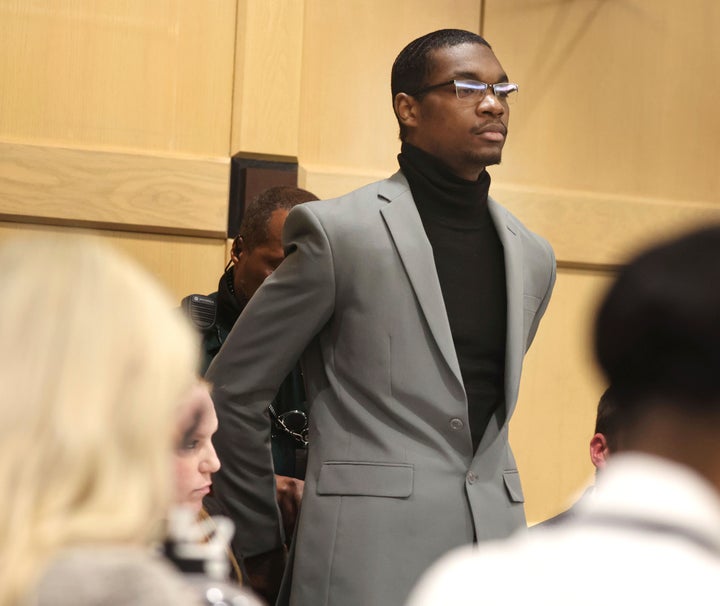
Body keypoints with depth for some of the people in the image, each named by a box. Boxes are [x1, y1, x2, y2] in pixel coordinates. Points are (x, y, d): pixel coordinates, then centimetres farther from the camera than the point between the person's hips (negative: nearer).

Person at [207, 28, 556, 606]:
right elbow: (231, 391, 1)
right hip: (372, 553, -5)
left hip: (497, 543, 5)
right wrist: (267, 538, 6)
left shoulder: (533, 257, 12)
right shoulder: (341, 231, -4)